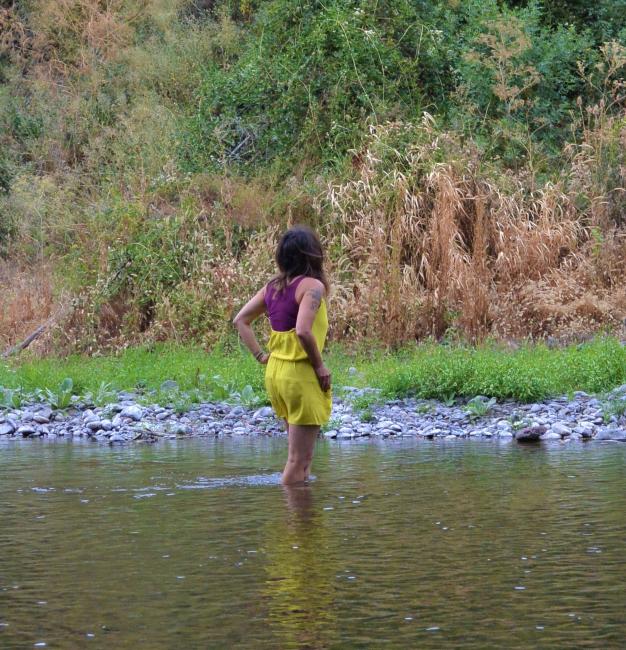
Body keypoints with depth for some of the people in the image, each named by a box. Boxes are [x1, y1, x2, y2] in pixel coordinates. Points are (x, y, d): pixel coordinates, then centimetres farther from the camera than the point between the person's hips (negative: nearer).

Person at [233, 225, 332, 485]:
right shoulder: (312, 286, -15)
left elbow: (240, 320, 12)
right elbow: (303, 331, -27)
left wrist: (260, 356, 11)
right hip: (301, 376, -8)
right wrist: (320, 366, -15)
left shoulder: (272, 287, 7)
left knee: (301, 455, 21)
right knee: (298, 461, -1)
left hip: (275, 373, 8)